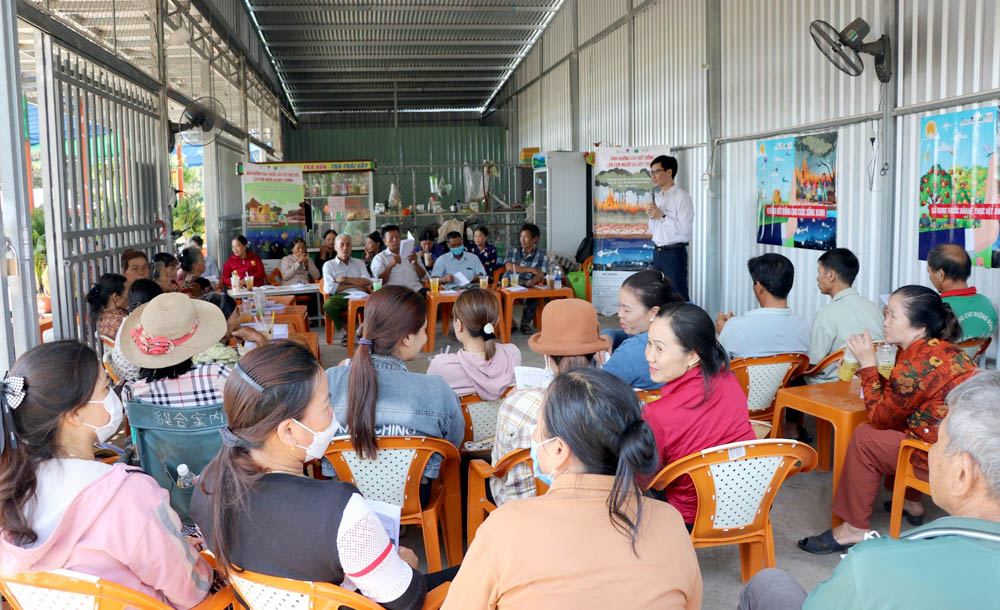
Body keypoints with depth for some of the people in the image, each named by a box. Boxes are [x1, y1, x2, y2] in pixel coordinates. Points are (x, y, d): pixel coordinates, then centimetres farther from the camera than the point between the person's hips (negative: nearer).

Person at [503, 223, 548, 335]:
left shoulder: (541, 255, 10)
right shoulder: (512, 251, 14)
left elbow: (540, 275, -3)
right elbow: (509, 267, -6)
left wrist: (531, 282, -27)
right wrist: (531, 269, -12)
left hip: (528, 287, -1)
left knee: (533, 296, -36)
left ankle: (525, 323, -15)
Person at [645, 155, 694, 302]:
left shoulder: (681, 196, -9)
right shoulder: (657, 197, 14)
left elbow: (686, 229, -18)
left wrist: (662, 216, -15)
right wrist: (651, 216, 0)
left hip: (674, 252, -8)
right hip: (658, 251, 8)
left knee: (678, 295, -4)